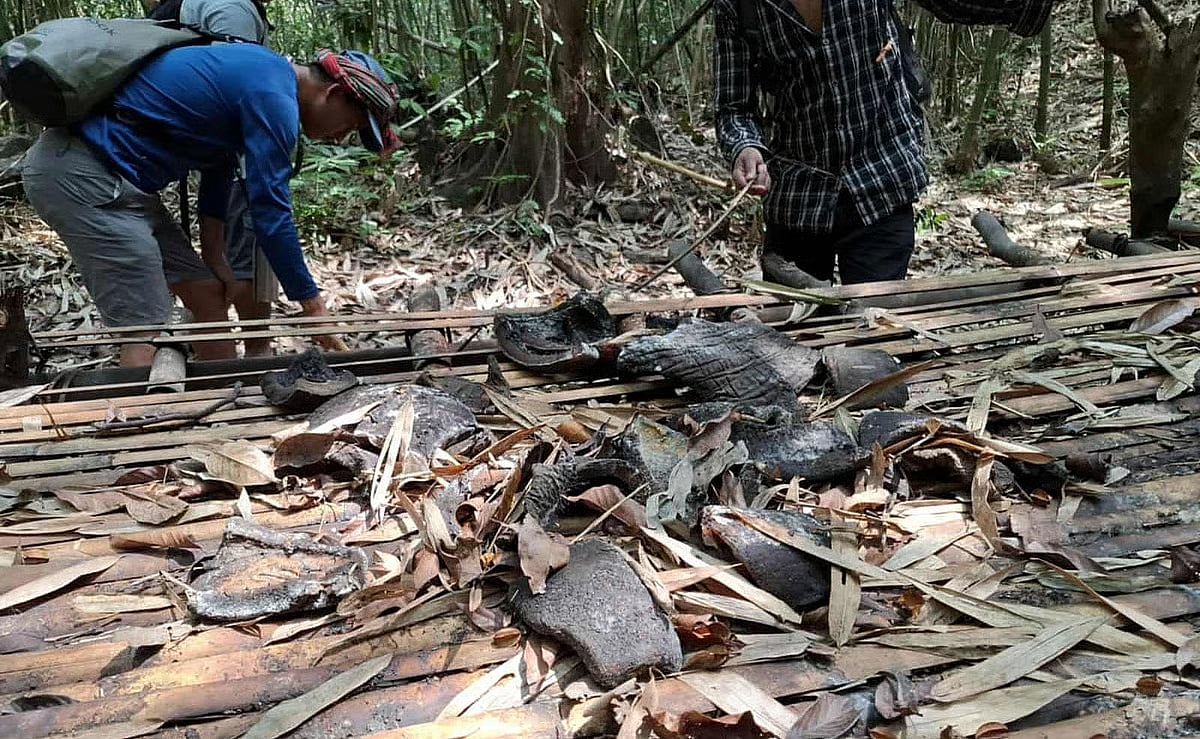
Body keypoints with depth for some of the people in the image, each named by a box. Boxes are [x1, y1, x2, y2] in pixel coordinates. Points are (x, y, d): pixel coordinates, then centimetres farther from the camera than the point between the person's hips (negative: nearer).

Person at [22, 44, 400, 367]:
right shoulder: (273, 98, -17)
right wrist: (314, 307, -11)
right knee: (149, 331, -11)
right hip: (82, 177, -10)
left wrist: (214, 259, 21)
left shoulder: (256, 72, 13)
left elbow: (218, 169, 19)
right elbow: (270, 213, -19)